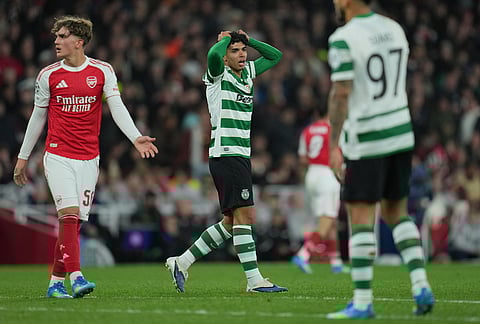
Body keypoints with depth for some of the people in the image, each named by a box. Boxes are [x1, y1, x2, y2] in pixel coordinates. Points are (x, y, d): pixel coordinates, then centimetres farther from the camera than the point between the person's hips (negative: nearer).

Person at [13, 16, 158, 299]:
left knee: (74, 221, 3)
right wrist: (23, 157, 15)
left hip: (89, 158, 2)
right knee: (69, 213, -18)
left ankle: (56, 282, 12)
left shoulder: (103, 71, 2)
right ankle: (75, 277, -25)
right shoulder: (48, 75, 3)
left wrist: (136, 138, -22)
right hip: (58, 155, -1)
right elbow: (38, 116, 12)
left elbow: (117, 107, -5)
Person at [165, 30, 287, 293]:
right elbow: (213, 56, -29)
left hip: (241, 157, 9)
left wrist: (249, 40, 13)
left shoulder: (248, 72, 16)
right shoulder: (218, 74, -7)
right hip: (226, 155, -9)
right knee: (245, 215, -12)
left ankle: (182, 262, 15)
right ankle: (254, 279, -12)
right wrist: (225, 39, -9)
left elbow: (275, 56, 28)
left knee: (232, 222, 9)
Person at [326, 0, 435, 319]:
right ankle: (421, 285, 5)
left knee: (361, 218, -2)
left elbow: (341, 93, -18)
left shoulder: (343, 39, -13)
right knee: (396, 212, 17)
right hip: (400, 133, 7)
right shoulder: (395, 29, 9)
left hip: (365, 141, -7)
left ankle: (362, 302, -2)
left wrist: (334, 145, -15)